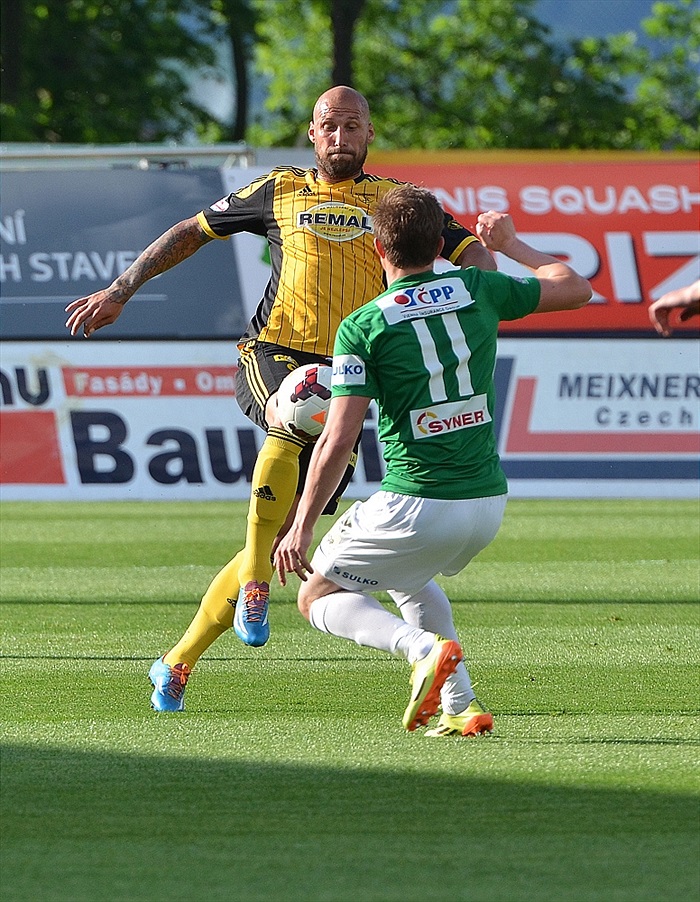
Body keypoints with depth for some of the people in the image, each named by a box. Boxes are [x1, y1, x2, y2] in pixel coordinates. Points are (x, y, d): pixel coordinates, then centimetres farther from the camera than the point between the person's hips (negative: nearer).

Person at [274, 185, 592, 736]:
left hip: (416, 505, -5)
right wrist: (509, 244, 30)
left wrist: (303, 526, -6)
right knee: (410, 580, 34)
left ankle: (425, 647, -14)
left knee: (318, 596, 13)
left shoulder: (363, 328, -9)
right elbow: (576, 288, 17)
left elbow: (338, 442, -13)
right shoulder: (477, 291, 1)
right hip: (489, 502, 5)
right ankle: (461, 706, 19)